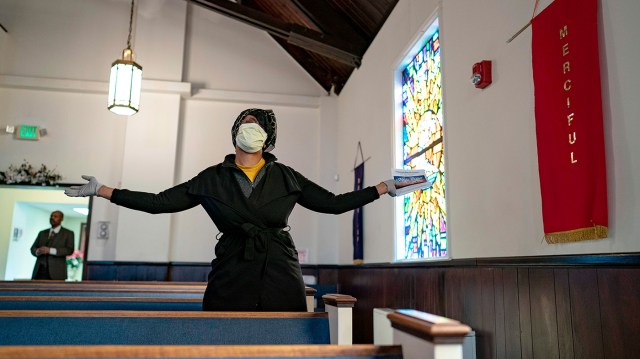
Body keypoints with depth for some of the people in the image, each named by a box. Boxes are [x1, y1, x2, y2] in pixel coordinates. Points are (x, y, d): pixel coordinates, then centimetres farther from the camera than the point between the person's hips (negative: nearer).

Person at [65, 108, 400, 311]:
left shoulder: (286, 176, 5)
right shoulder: (213, 178, 5)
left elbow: (334, 203, 5)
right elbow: (159, 202, 4)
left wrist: (384, 187, 1)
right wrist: (102, 191, 1)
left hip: (281, 275, 0)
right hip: (231, 274, 0)